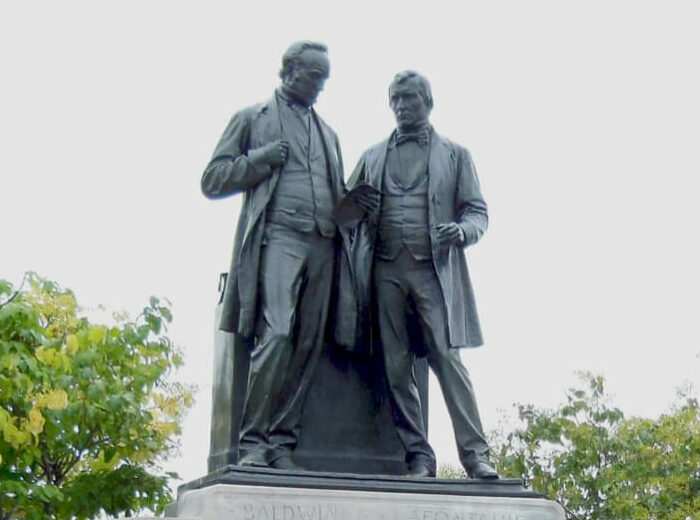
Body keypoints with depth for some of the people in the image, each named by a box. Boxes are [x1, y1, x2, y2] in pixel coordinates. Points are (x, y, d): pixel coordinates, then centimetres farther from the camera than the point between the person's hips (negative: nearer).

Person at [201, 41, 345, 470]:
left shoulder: (328, 134, 29)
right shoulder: (253, 119, 15)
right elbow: (213, 180, 9)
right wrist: (261, 159, -4)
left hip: (323, 243, 5)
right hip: (278, 237, -5)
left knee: (308, 344, -3)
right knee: (277, 335, -21)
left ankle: (282, 442, -2)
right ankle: (253, 441, -16)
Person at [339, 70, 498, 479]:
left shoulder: (455, 154, 15)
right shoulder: (373, 157, 21)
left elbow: (477, 212, 10)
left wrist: (461, 231, -14)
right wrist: (356, 205, -5)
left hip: (434, 270, -3)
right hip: (386, 270, 3)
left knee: (448, 360, -11)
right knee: (397, 368, -1)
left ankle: (476, 454, -9)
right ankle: (418, 456, 4)